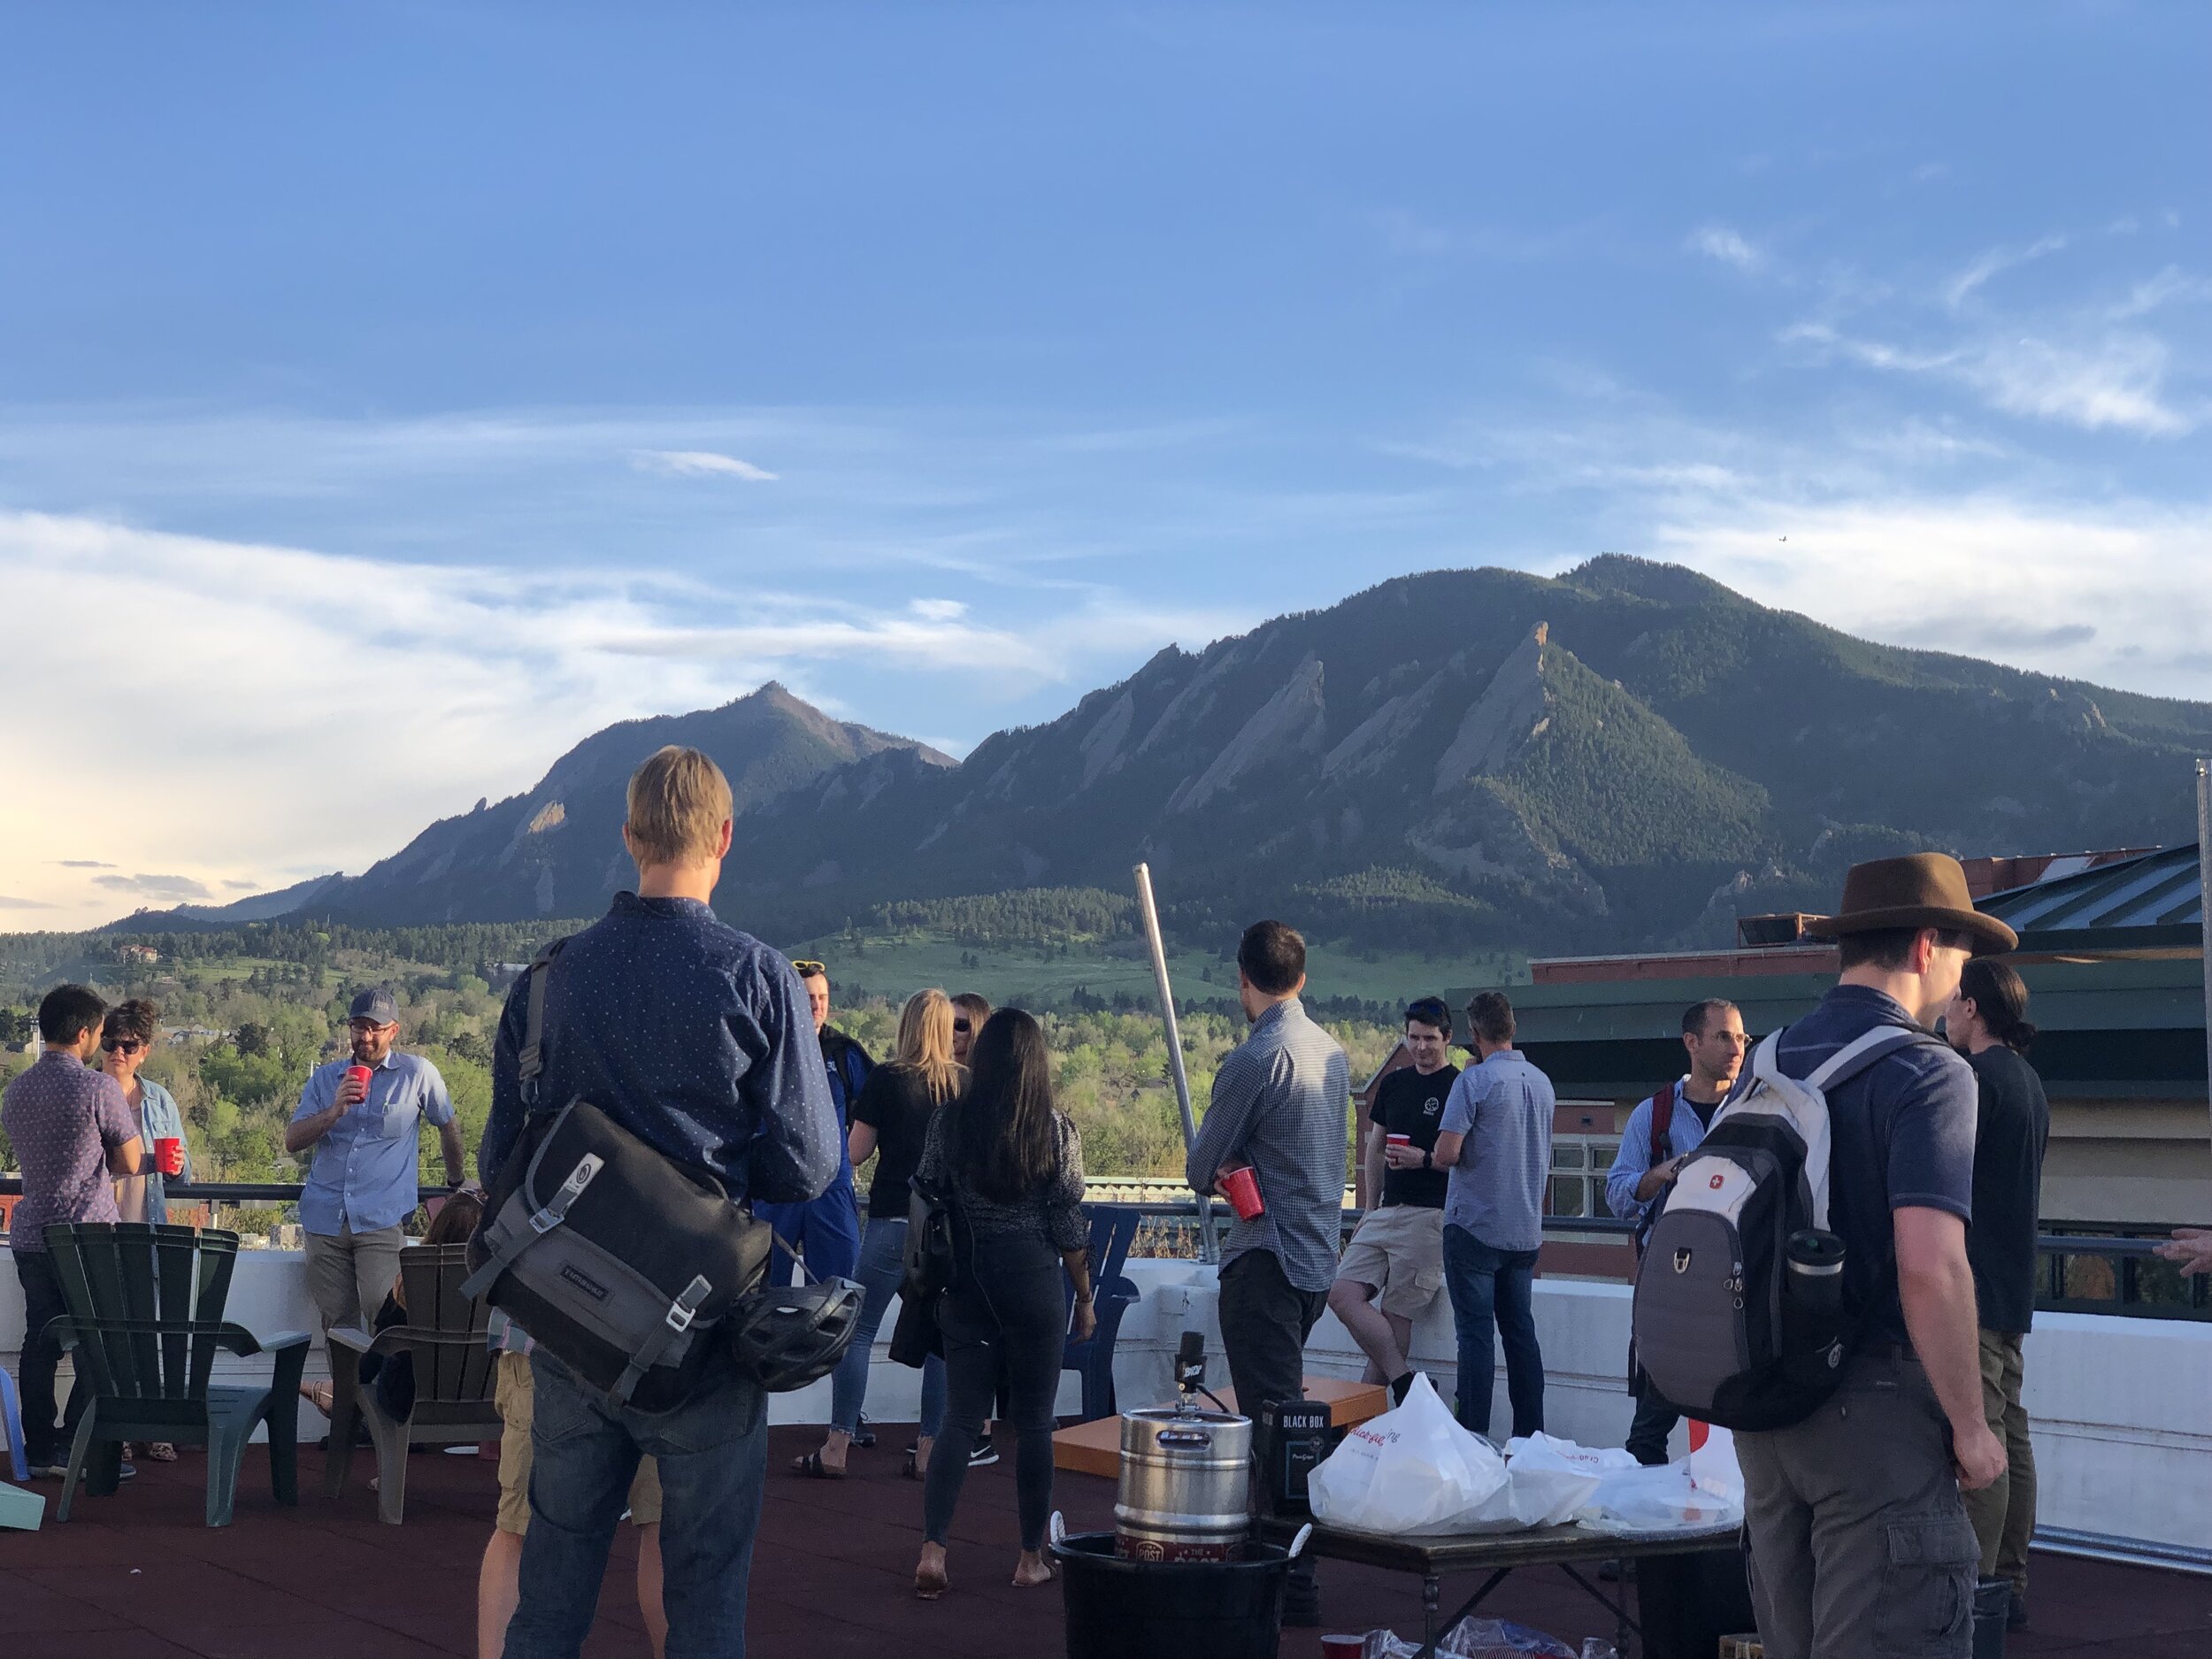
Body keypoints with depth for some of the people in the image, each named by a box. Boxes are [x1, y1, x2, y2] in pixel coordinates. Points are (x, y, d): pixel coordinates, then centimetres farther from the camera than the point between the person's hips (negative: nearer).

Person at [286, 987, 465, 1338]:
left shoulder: (418, 1074, 4)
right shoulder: (325, 1078, 13)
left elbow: (449, 1128, 17)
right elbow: (292, 1141, 4)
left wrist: (456, 1185, 26)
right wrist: (334, 1111, -11)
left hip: (381, 1217, -3)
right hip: (325, 1215, 4)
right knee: (337, 1324, 2)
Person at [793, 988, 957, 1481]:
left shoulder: (886, 1080, -7)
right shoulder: (967, 1084, 1)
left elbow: (856, 1151, -3)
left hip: (894, 1220, -3)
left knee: (858, 1330, 5)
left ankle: (836, 1448, 2)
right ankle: (928, 1451, 9)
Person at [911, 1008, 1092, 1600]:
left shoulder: (948, 1122, -2)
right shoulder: (1055, 1129, -7)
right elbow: (1070, 1224, -4)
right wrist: (1085, 1297, 7)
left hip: (966, 1282, 2)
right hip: (1033, 1280, -2)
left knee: (961, 1419, 7)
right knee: (1033, 1422, 8)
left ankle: (933, 1550, -5)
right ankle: (1031, 1559, 14)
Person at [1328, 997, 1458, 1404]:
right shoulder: (1394, 1084, 16)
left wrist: (1425, 1159, -21)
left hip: (1428, 1217, -7)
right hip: (1387, 1213, 7)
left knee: (1395, 1316, -8)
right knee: (1343, 1294, -8)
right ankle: (1404, 1383, -7)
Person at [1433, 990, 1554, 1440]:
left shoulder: (1474, 1081, -13)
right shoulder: (1542, 1082, 8)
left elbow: (1446, 1154, -16)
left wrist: (1435, 1154, 2)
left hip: (1475, 1226, -6)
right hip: (1525, 1230, 6)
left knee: (1476, 1334, -4)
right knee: (1521, 1332, 10)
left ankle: (1473, 1440, -4)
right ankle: (1530, 1437, 12)